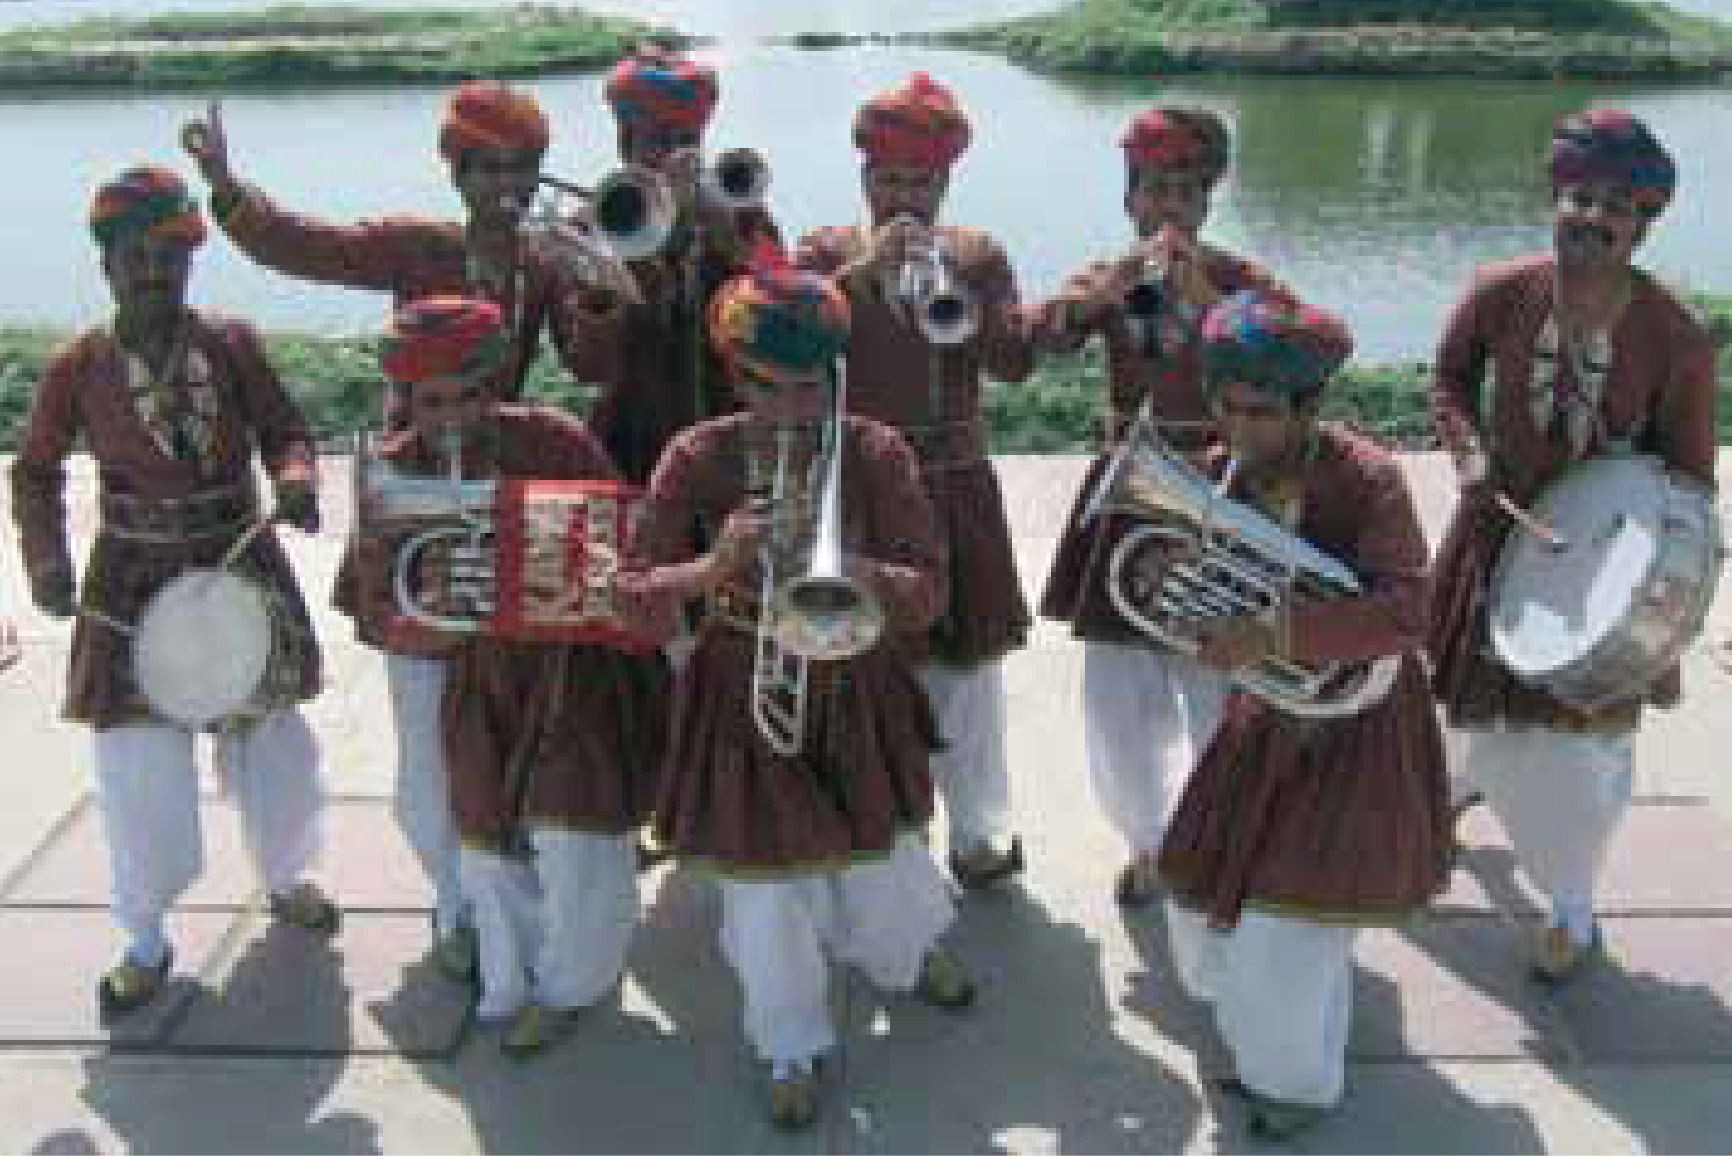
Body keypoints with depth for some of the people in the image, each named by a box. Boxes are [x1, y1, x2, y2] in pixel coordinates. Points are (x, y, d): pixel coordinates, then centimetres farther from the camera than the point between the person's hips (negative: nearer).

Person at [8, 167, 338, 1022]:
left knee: (271, 744, 13)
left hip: (241, 566, 1)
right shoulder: (76, 367, -6)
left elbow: (283, 428, 0)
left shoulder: (232, 342, -6)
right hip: (134, 584, -1)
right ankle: (146, 942, 23)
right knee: (140, 769, 1)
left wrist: (294, 480, -22)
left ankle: (286, 879, 42)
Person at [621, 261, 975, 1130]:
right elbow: (633, 592, -11)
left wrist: (834, 560, -34)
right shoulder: (698, 456, -12)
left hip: (854, 696, 1)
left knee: (879, 854, 19)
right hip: (745, 698, -1)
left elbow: (926, 595, -16)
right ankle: (792, 1045, 33)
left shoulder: (875, 453, -12)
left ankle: (900, 956, 55)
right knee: (767, 887, 6)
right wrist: (713, 567, -30)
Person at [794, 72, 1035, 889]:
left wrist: (948, 285, -19)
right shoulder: (828, 252, 2)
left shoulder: (978, 254, 5)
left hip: (955, 487, 2)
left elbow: (1016, 362, -7)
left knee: (966, 664, 9)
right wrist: (864, 267, -21)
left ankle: (980, 836, 25)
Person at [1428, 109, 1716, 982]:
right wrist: (1469, 450, -17)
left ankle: (1574, 916, 36)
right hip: (1501, 536, 2)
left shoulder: (1676, 340, -22)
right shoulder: (1499, 294, -18)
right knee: (1487, 719, 22)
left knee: (1583, 749, 10)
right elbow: (1450, 377, 4)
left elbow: (1686, 486, -12)